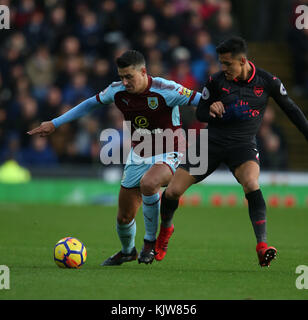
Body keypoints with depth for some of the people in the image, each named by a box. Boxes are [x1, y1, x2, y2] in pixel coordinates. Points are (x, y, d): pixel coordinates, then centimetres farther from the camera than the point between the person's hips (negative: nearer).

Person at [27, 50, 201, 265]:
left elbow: (200, 100, -14)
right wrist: (54, 124, 14)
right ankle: (127, 251, 41)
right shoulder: (118, 91, -5)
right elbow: (90, 104, 11)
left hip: (166, 155, -5)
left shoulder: (166, 90, -22)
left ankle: (151, 240, -16)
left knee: (148, 184, -39)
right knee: (124, 217, 6)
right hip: (138, 156, 5)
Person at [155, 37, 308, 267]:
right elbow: (200, 112, 6)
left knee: (251, 184, -34)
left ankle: (262, 247, -32)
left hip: (244, 145, -1)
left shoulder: (267, 82, -5)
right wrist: (211, 111, -17)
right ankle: (165, 229, 29)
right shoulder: (217, 81, -5)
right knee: (173, 191, -5)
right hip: (213, 142, 2)